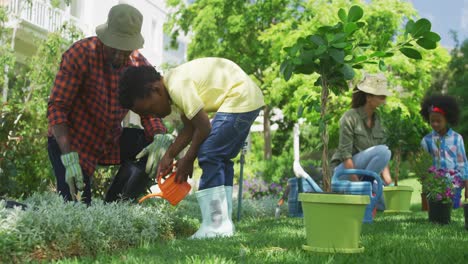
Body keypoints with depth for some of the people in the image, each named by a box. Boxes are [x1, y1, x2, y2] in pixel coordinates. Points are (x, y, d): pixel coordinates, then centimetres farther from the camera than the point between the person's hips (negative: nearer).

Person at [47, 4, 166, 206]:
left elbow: (149, 112, -6)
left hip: (111, 141, 6)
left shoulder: (139, 65, -6)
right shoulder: (81, 54, -20)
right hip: (71, 142, -5)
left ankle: (112, 205, -3)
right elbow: (57, 107, -21)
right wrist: (69, 159, -32)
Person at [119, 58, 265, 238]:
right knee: (220, 158, 14)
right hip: (249, 99, 11)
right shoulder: (173, 87, 9)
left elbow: (204, 127, -17)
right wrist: (169, 156, 6)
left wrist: (188, 160, -5)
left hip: (239, 98, -11)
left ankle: (216, 225, -11)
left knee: (208, 155, -12)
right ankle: (224, 222, 16)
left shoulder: (179, 86, -21)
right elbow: (189, 127, 13)